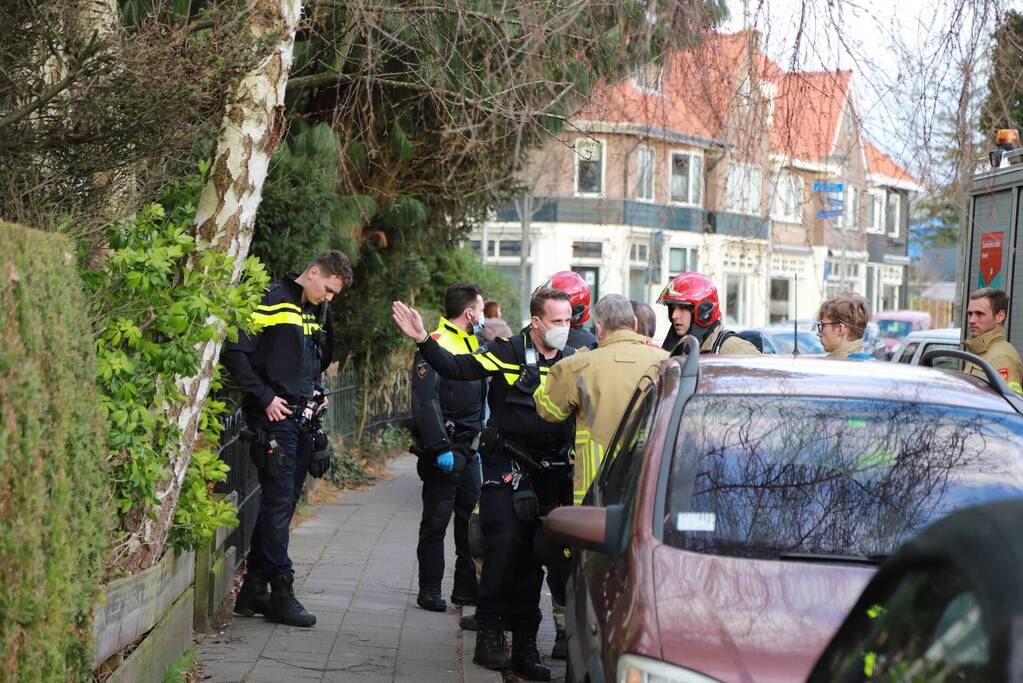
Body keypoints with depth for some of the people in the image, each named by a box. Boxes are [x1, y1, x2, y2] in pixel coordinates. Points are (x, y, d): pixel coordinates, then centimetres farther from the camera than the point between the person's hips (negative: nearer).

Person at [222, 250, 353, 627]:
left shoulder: (318, 312, 16)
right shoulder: (273, 303, -10)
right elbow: (235, 352, -15)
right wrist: (265, 397, -16)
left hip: (301, 418, 9)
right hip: (274, 417, -8)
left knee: (283, 503, 9)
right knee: (278, 501, -9)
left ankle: (254, 589, 15)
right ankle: (281, 593, -6)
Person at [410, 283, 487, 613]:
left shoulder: (473, 346, 17)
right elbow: (425, 401, -19)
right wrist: (440, 448, -24)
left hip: (467, 449, 8)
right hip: (443, 447, -8)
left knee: (472, 517, 9)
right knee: (437, 520, -3)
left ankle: (467, 587, 17)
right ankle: (429, 591, 4)